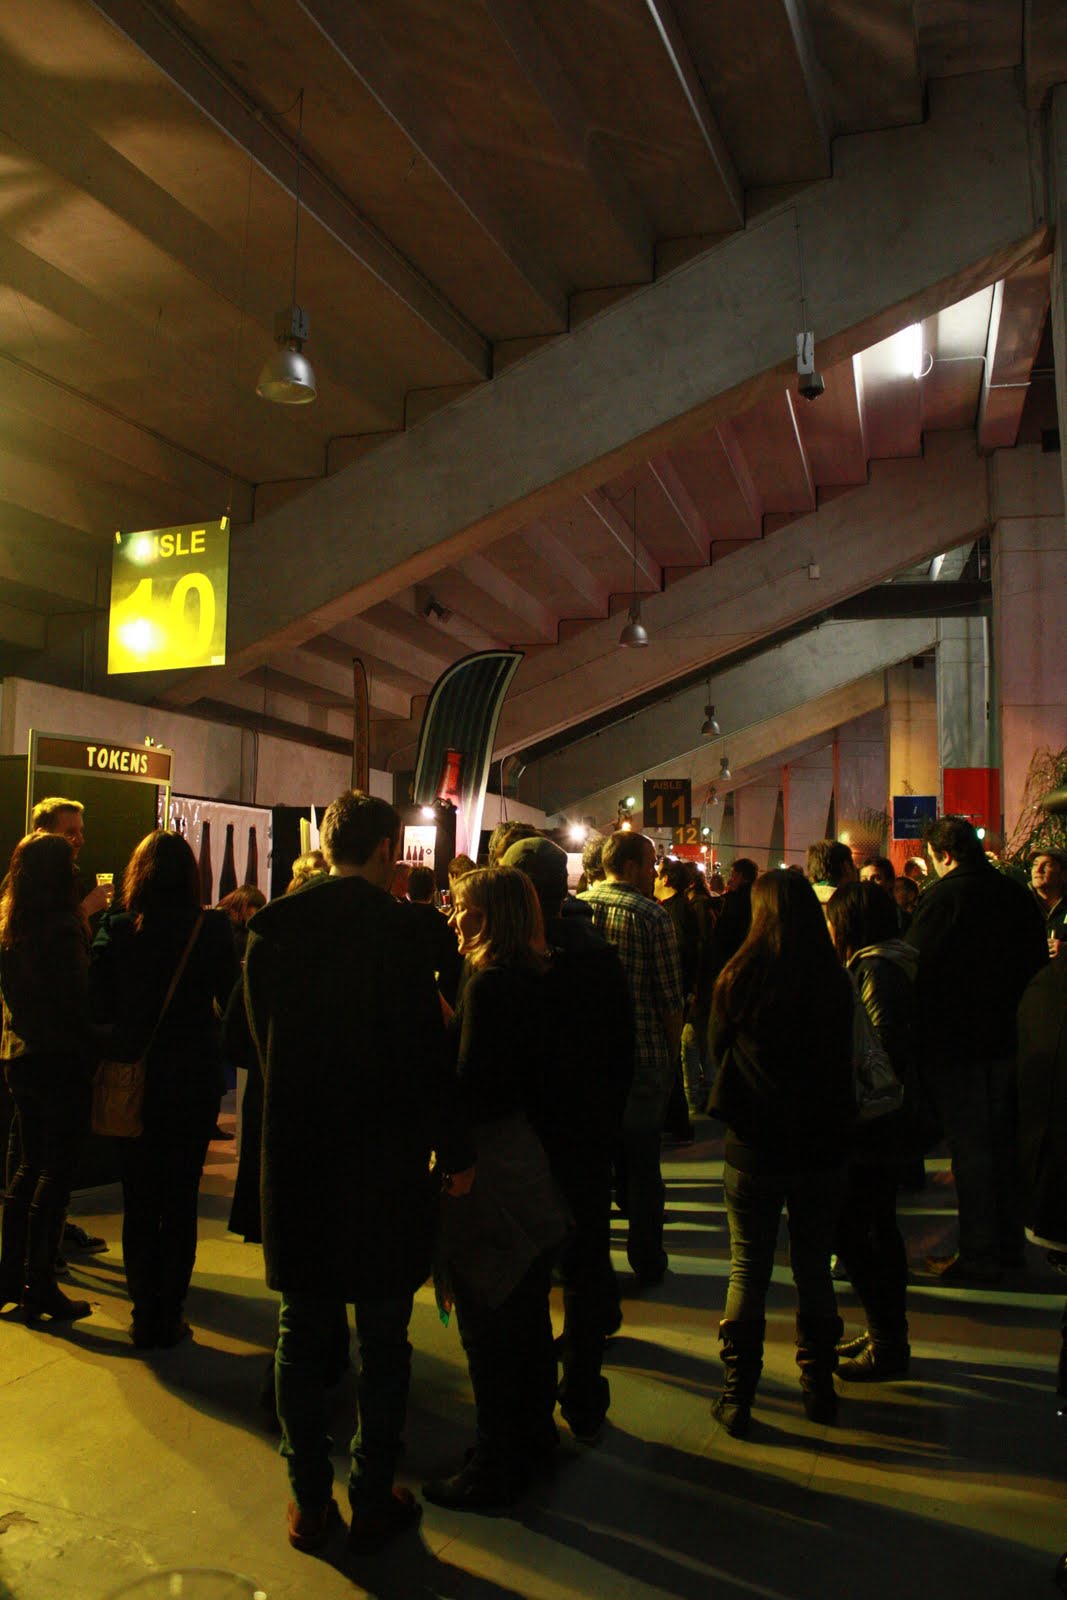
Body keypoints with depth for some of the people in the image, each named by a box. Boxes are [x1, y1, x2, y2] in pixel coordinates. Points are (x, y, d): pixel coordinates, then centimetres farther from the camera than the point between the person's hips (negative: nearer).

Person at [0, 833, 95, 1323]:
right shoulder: (62, 929, -17)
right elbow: (78, 1001, -18)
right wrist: (90, 1053, -8)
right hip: (60, 1061, -8)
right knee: (56, 1172, 1)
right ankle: (40, 1288, 6)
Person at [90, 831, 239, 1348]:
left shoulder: (116, 930, -8)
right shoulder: (212, 929, -11)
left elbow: (99, 1008, -6)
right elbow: (232, 1002, -5)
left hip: (133, 1082, 1)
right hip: (193, 1081, -1)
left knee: (139, 1201, 13)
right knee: (181, 1199, 10)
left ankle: (144, 1316, 19)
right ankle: (168, 1318, 14)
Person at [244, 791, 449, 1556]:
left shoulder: (271, 930, -2)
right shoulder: (397, 929, -15)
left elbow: (260, 1040, 6)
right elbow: (428, 1053, -12)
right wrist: (445, 1144, 3)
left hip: (295, 1159, 4)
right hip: (383, 1166, -3)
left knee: (303, 1336, 16)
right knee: (383, 1341, 12)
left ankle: (311, 1501, 26)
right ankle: (373, 1500, 23)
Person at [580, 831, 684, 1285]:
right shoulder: (652, 915, -12)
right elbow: (671, 996, -12)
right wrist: (673, 1052, 2)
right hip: (643, 1055, -3)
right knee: (641, 1160, 8)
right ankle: (646, 1260, 18)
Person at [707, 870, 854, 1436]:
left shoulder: (738, 978, -12)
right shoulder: (836, 984, -8)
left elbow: (718, 1048, 3)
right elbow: (843, 1061, 4)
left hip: (753, 1147, -2)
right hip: (822, 1146, 2)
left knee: (748, 1271, 10)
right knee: (814, 1268, 17)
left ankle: (737, 1396, 16)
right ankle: (818, 1387, 27)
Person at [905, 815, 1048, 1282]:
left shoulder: (943, 896, -16)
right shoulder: (1019, 895, 4)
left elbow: (916, 964, -16)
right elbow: (1038, 965, 12)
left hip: (956, 1042, -7)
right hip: (1008, 1039, 7)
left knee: (969, 1148, 1)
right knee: (1003, 1141, 17)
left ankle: (978, 1255, 8)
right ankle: (1008, 1243, 27)